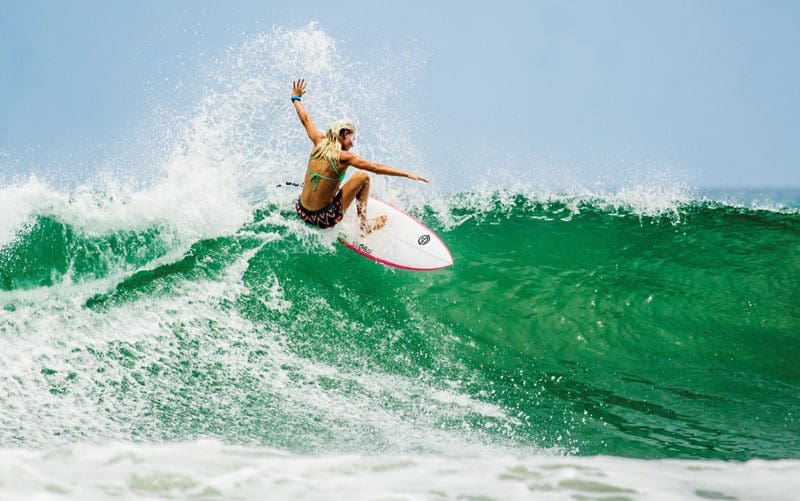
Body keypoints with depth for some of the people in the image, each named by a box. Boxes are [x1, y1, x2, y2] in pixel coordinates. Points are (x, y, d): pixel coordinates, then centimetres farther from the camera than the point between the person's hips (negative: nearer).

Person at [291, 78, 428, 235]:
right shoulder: (343, 157, -16)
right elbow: (376, 168, -20)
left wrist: (296, 98, 31)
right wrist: (408, 174, -19)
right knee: (363, 177, 1)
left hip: (302, 212, 7)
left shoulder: (319, 143, -2)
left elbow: (305, 119, 14)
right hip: (323, 219, -7)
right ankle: (364, 225, 11)